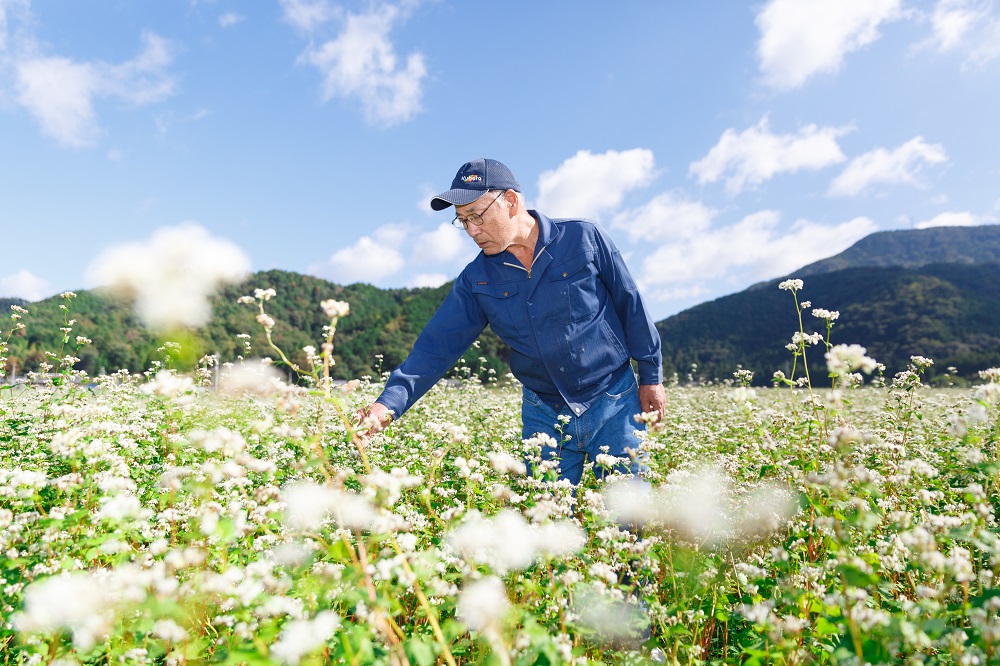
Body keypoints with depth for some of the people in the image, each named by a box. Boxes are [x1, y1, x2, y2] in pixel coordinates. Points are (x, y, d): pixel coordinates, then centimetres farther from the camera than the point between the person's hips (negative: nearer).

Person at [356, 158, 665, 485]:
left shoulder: (584, 238, -10)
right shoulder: (477, 280, -3)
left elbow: (631, 306, -2)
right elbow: (437, 345, -7)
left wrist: (651, 376, 3)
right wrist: (389, 403, -19)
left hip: (614, 402, -1)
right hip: (543, 415, 2)